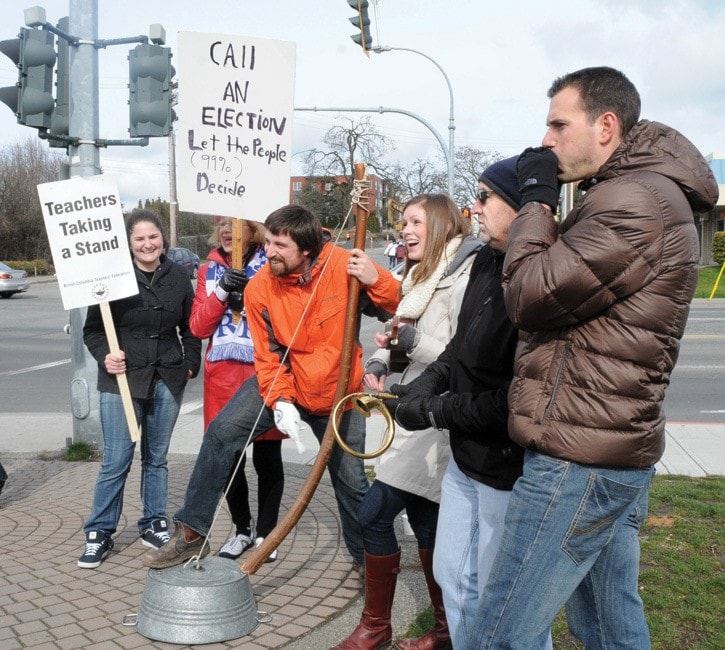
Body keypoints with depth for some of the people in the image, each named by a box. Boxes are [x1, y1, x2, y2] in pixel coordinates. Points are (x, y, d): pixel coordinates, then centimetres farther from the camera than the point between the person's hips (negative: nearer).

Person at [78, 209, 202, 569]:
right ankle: (99, 533, 13)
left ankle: (154, 524, 28)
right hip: (122, 379, -3)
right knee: (116, 460, -2)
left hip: (167, 380, 3)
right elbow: (92, 329, -1)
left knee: (156, 457, 14)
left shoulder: (178, 277, 3)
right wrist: (104, 356, -17)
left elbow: (190, 327, 12)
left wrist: (190, 363, 4)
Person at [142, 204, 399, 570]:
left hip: (338, 394, -1)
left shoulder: (343, 265, -20)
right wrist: (280, 400, -24)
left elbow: (397, 307, -15)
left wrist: (376, 280, -34)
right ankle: (191, 533, -2)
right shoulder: (259, 287, -15)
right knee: (221, 432, -16)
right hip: (283, 382, 1)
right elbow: (269, 356, -10)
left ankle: (367, 556, 35)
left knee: (351, 481, 9)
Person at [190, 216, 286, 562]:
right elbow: (198, 327, 3)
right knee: (229, 458, 8)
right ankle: (242, 529, 27)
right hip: (223, 376, 3)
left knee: (267, 458, 5)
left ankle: (265, 531, 23)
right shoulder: (209, 270, 11)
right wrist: (222, 291, -10)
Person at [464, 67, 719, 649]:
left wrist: (537, 198, -7)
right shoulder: (646, 194, 19)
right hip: (620, 451, 11)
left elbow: (528, 294, -17)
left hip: (579, 461, -11)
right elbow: (568, 282, 18)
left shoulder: (633, 200, -16)